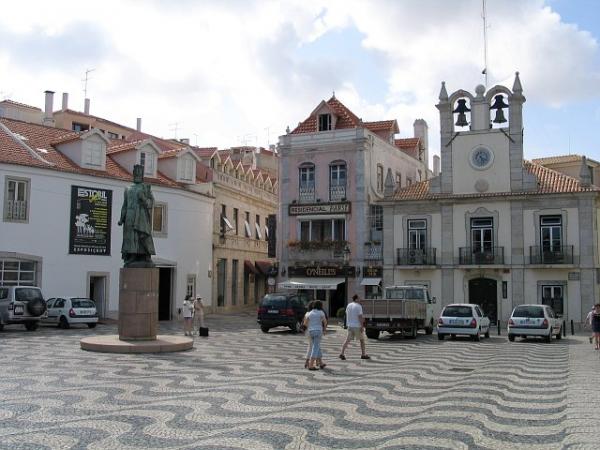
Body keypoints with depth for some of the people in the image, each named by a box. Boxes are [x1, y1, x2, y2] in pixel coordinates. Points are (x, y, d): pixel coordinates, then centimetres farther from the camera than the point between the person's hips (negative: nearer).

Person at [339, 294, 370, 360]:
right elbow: (360, 317, -18)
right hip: (357, 326, -6)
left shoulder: (348, 305, 9)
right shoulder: (358, 306, -13)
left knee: (347, 340, 4)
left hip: (350, 325, 6)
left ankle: (342, 353, -7)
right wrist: (362, 326, -16)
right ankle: (363, 354, 16)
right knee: (362, 340, 9)